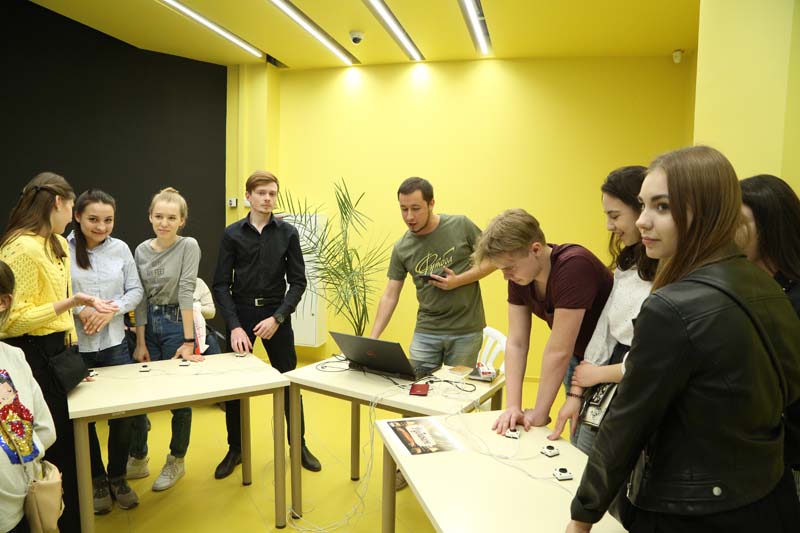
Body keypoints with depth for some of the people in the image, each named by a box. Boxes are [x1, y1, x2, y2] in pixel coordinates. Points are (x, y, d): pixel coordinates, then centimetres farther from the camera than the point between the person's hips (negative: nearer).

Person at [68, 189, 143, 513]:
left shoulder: (120, 248, 0)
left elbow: (135, 291, 4)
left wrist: (113, 310, -12)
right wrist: (78, 311, -20)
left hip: (114, 344, 2)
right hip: (75, 347, -2)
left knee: (123, 414, 8)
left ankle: (118, 477, 30)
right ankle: (97, 480, 32)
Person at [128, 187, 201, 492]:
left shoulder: (188, 246, -10)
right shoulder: (141, 250, 3)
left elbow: (186, 292, -18)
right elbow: (140, 298, 2)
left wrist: (189, 340, -21)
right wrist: (141, 343, -3)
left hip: (177, 324, -4)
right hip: (149, 326, 4)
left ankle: (176, 462, 25)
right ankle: (137, 460, 28)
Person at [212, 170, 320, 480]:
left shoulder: (287, 233, -1)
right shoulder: (233, 234, -2)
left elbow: (297, 281, -2)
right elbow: (221, 285, -4)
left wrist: (277, 318, -14)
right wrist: (234, 326, -14)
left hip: (276, 314, 0)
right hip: (241, 314, 0)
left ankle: (299, 445, 25)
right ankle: (235, 449, 27)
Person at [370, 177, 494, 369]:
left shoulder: (461, 226, -6)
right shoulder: (401, 249, 0)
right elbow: (390, 296, 2)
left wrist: (459, 281, -13)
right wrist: (373, 338, -7)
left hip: (466, 331, -2)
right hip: (426, 332, 2)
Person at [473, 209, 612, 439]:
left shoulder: (573, 266, -33)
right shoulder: (519, 276, -10)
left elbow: (559, 351, -30)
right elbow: (516, 343, -10)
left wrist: (539, 413, -21)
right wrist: (513, 406, -17)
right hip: (576, 360, 6)